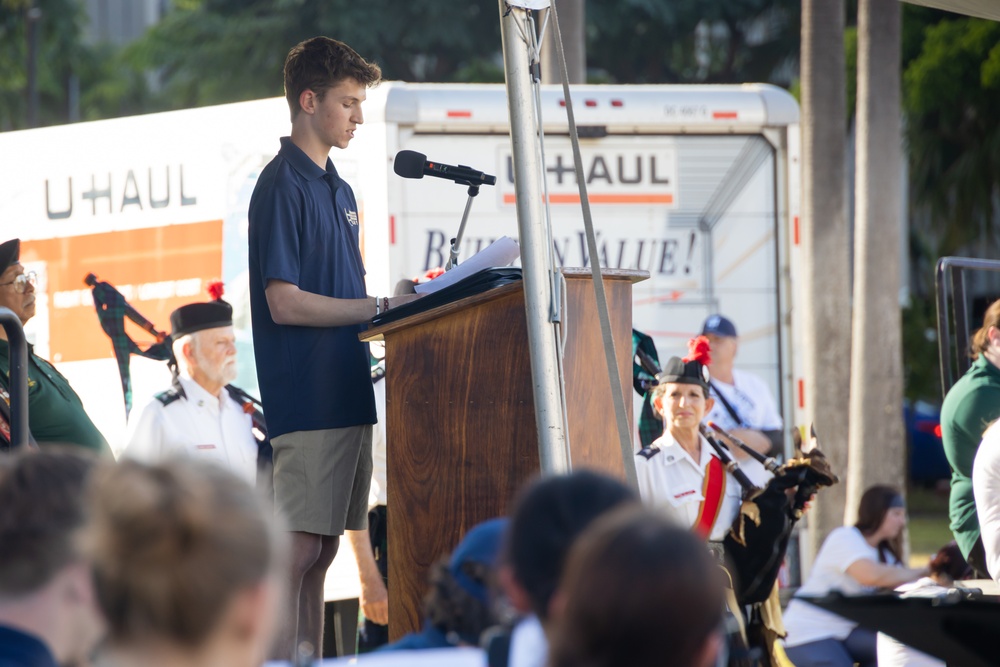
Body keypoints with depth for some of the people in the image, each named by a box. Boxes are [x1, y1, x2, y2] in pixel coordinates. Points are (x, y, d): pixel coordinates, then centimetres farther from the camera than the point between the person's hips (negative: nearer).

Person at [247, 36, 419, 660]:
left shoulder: (338, 190, 19)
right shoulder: (283, 186, -10)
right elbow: (285, 303, -16)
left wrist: (403, 304, 7)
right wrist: (382, 308, -15)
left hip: (345, 393, 9)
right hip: (306, 396, -9)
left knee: (322, 550, 9)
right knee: (299, 550, -11)